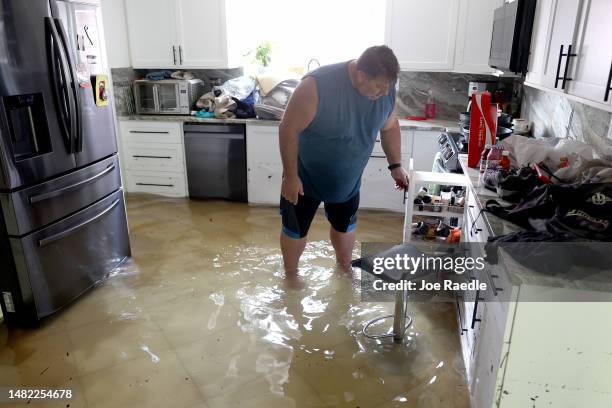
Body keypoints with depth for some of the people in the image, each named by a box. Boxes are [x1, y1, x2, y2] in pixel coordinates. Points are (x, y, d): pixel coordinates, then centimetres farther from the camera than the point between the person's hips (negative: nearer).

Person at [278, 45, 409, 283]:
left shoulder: (386, 89, -13)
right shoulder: (317, 85, -32)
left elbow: (389, 127, 5)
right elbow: (288, 130, -25)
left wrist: (395, 165, 5)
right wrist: (290, 176, -22)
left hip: (348, 178, 5)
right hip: (305, 175, -4)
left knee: (344, 225, 22)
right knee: (295, 229, 12)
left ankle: (344, 268, 49)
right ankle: (290, 276, 38)